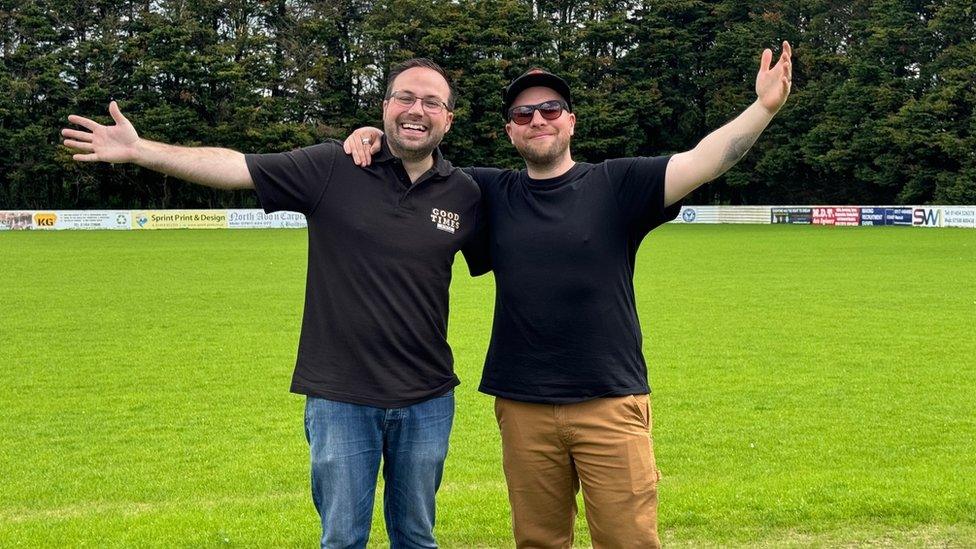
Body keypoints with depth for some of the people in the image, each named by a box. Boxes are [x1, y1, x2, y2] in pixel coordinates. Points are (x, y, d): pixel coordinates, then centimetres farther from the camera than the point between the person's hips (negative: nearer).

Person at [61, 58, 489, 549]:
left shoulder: (466, 195, 1)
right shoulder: (332, 168, -6)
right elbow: (235, 166, -8)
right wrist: (139, 150, -15)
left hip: (427, 401, 2)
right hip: (339, 397, -2)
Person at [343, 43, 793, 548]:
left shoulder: (617, 184, 0)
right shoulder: (492, 193, 9)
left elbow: (704, 161, -10)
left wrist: (764, 106, -23)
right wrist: (375, 137, -2)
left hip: (611, 403, -2)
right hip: (522, 408, 3)